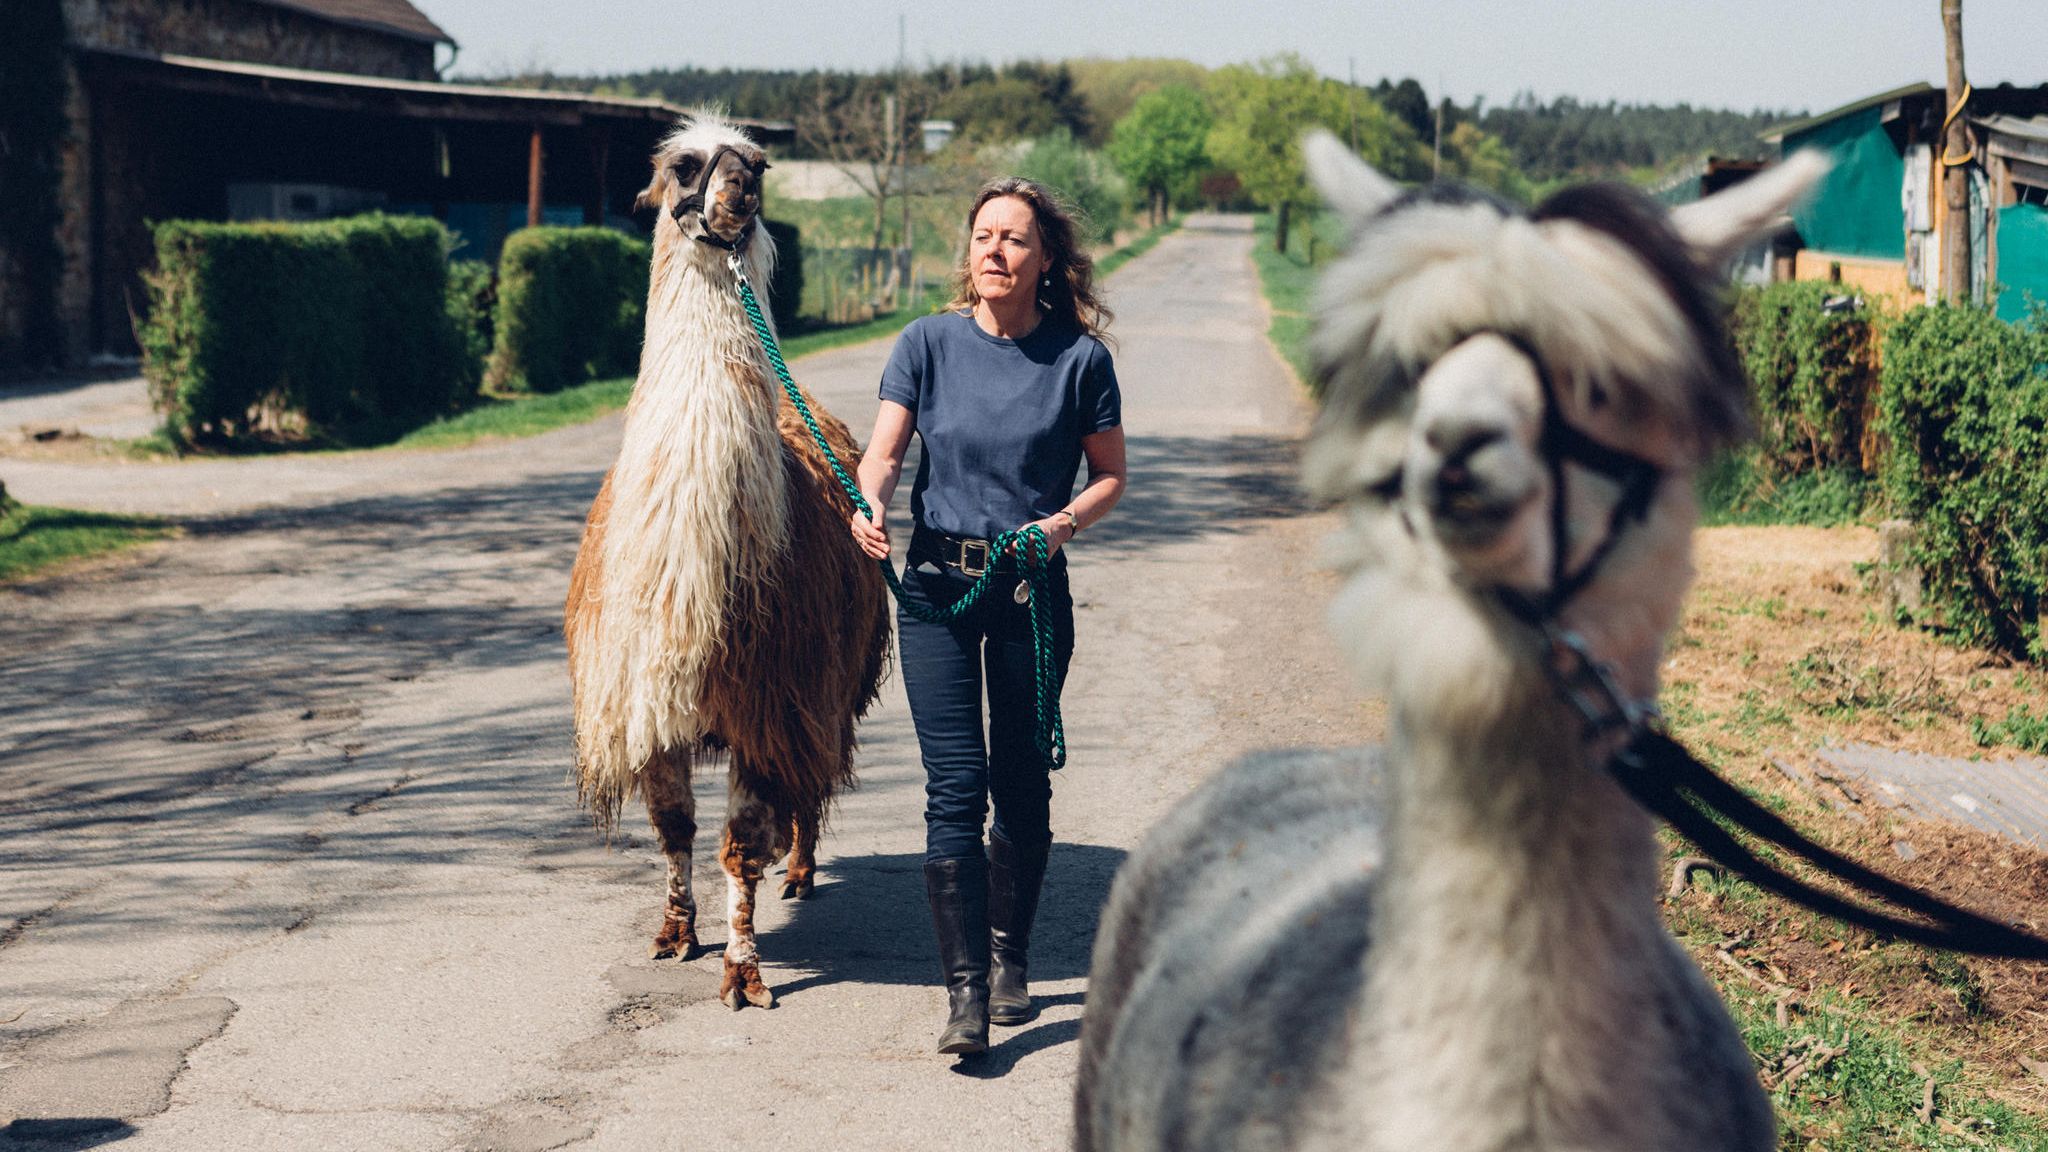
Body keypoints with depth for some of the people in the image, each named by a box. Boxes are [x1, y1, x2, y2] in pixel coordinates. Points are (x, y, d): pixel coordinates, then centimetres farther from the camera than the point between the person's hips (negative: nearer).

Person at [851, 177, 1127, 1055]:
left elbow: (1110, 474, 6)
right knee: (954, 785, -8)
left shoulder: (1080, 358, -1)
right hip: (936, 583, 0)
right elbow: (884, 447, -4)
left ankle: (1008, 958, 31)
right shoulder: (929, 343, 1)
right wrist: (868, 503, -26)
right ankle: (965, 991, -7)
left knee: (1021, 782, 10)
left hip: (1033, 587, 0)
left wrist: (1063, 522, -13)